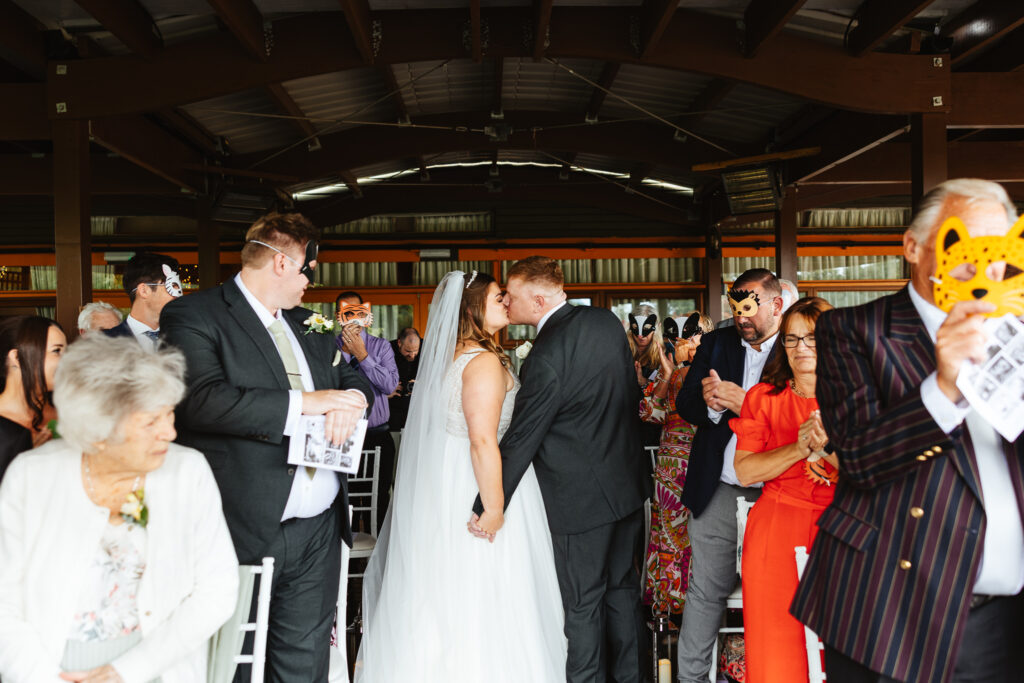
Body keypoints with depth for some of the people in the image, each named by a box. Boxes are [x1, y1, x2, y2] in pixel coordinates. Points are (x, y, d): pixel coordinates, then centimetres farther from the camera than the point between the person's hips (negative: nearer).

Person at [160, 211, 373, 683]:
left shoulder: (306, 325, 17)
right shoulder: (193, 316, -6)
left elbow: (351, 377, 21)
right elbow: (201, 398, -22)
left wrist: (353, 397, -4)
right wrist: (304, 403, -20)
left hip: (319, 533, 6)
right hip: (246, 534, -6)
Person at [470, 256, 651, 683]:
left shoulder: (546, 357, -24)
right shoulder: (606, 321, -1)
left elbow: (519, 441, -20)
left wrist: (487, 508, -11)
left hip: (581, 497, -8)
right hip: (629, 484, 8)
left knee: (583, 605, 9)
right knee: (623, 587, 22)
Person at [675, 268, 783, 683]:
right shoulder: (716, 343, 8)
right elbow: (685, 404, 6)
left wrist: (744, 404, -20)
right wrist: (708, 402, -16)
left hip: (773, 494, -3)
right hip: (717, 492, 3)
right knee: (705, 590, 13)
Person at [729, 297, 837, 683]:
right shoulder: (763, 397, 4)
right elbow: (744, 471, -5)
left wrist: (828, 447, -20)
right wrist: (799, 449, -17)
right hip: (775, 534, 0)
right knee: (777, 642, 5)